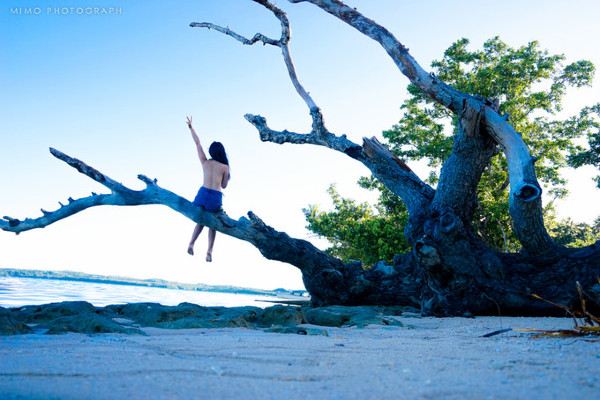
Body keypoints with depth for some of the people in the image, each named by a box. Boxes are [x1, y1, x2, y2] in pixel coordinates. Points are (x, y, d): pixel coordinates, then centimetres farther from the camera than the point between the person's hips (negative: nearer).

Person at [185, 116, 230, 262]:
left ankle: (191, 244, 2)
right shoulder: (225, 167, 6)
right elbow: (224, 185, 12)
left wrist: (191, 127, 29)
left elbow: (198, 144, 19)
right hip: (216, 197, -1)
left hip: (203, 193, 2)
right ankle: (209, 250, 0)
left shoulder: (205, 162, 11)